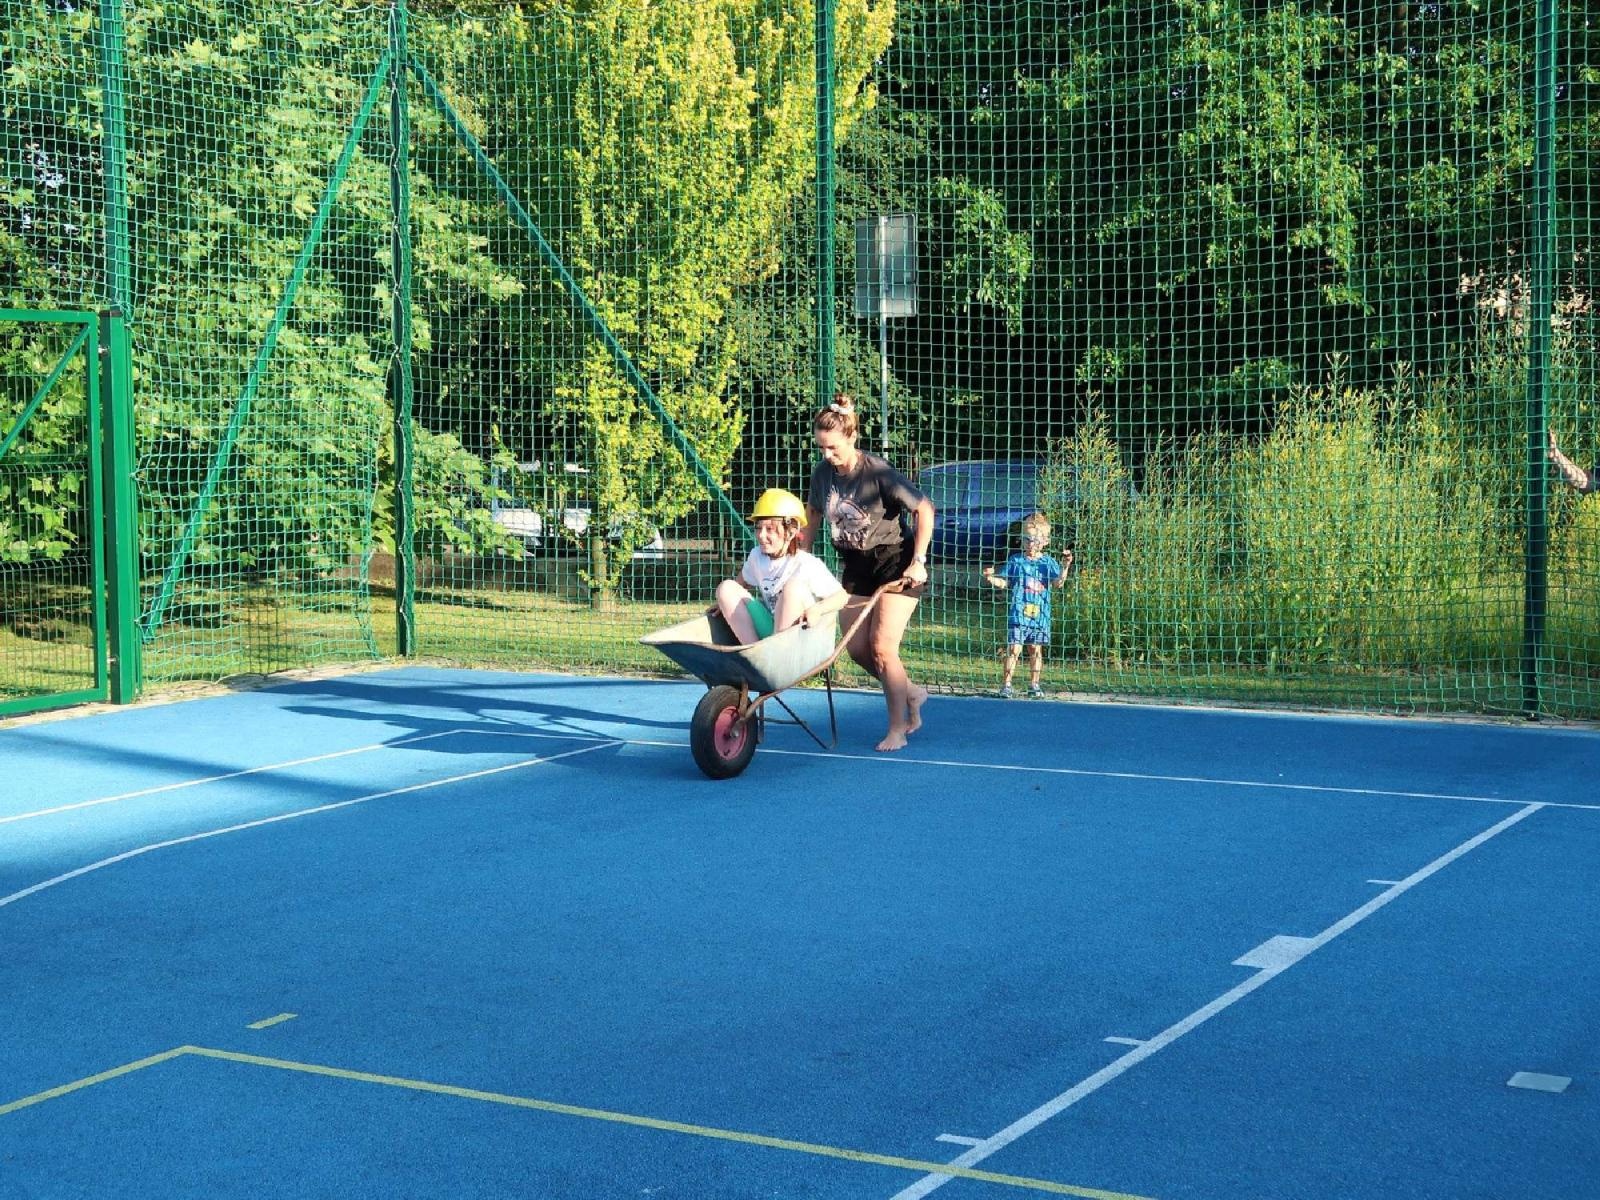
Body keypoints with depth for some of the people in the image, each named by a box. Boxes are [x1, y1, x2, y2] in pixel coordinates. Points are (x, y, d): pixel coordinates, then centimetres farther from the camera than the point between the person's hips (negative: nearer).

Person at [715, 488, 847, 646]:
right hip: (769, 628, 6)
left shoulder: (807, 565, -14)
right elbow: (743, 581, 22)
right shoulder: (757, 556, 3)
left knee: (794, 586, -31)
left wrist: (817, 610, -30)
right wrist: (726, 602, 5)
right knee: (726, 588, -8)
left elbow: (842, 596, -13)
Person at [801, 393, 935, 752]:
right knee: (857, 649, 5)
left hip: (896, 563, -7)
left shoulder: (879, 474, -22)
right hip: (855, 566, 7)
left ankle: (897, 729, 3)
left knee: (882, 647, -11)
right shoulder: (822, 474, -5)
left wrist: (918, 561, -20)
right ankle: (911, 693, 29)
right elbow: (813, 514, 12)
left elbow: (924, 509, -17)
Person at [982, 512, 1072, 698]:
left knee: (1036, 649, 9)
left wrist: (1065, 567, -21)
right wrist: (992, 579, -15)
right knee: (1014, 648, -6)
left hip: (1040, 615, 2)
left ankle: (1034, 685, 19)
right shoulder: (1015, 561, 3)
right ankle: (1006, 684, -1)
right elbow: (1004, 582, 4)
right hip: (1018, 613, -2)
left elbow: (1058, 583, -5)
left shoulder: (1048, 562, 4)